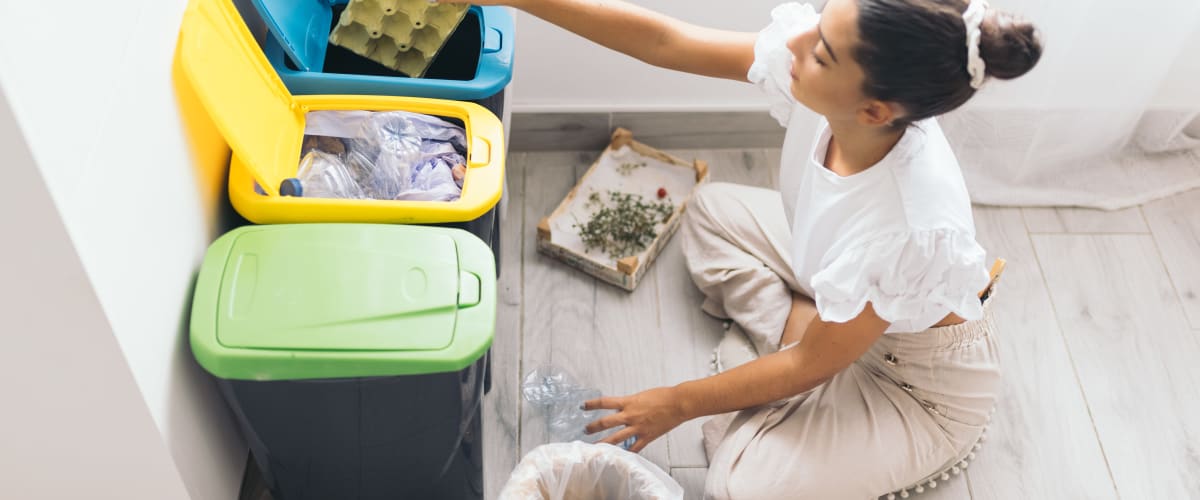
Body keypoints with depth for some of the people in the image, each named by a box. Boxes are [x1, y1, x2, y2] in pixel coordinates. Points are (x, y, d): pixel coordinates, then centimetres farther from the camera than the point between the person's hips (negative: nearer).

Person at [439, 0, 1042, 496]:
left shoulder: (912, 227, -42)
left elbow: (812, 366, -26)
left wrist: (678, 404, -14)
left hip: (925, 380, -6)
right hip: (843, 292, 6)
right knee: (712, 210, 10)